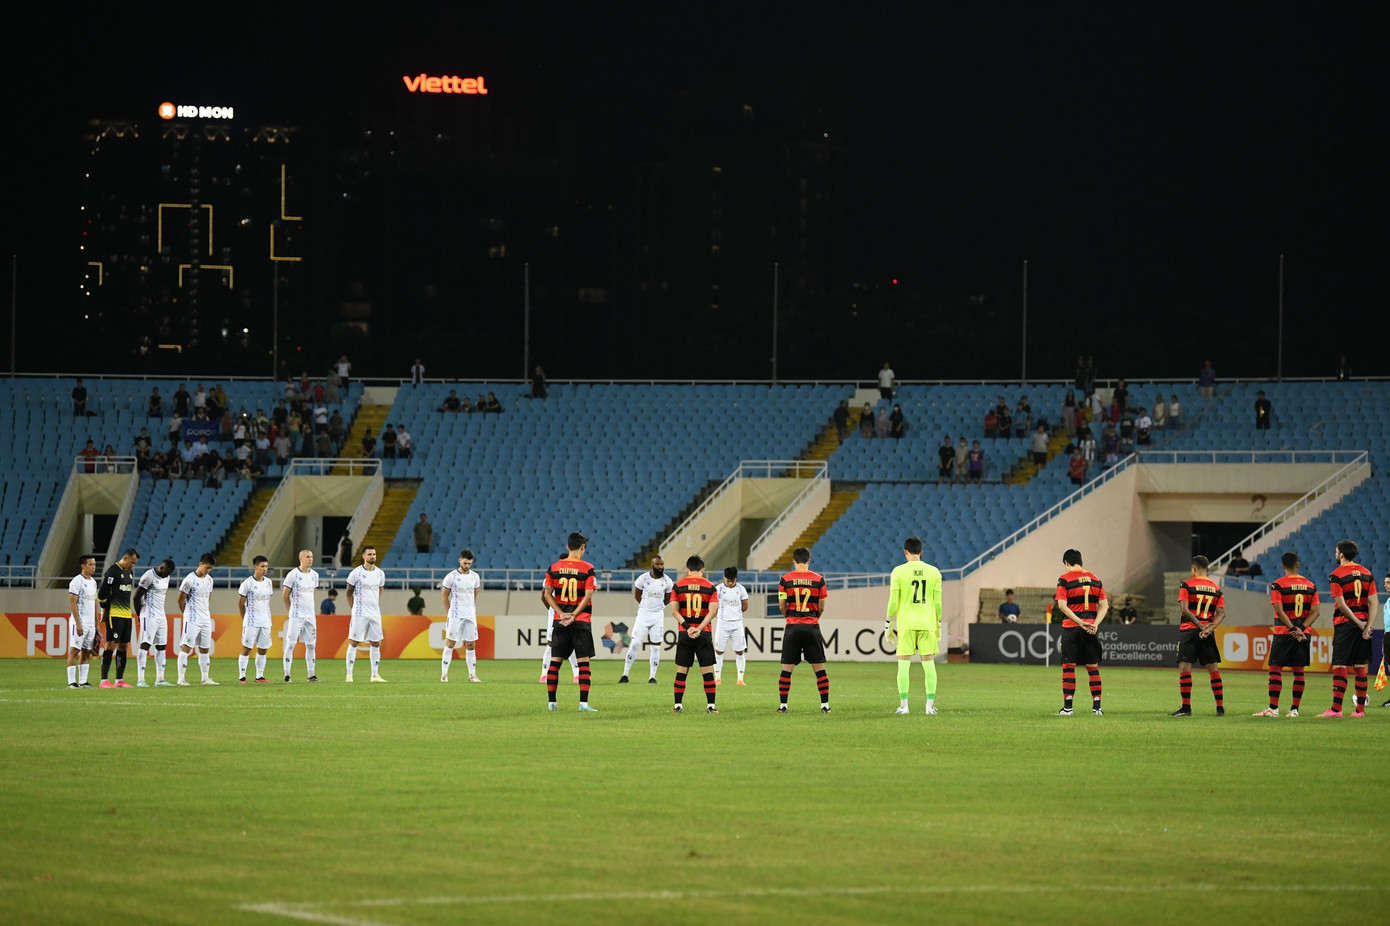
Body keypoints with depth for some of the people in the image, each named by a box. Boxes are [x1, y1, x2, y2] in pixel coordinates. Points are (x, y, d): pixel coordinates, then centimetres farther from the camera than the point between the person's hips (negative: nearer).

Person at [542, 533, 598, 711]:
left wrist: (562, 614, -3)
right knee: (584, 662, -1)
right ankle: (583, 702, -7)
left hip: (560, 622, 3)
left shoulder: (554, 568, 4)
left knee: (555, 661, 8)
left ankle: (551, 702, 7)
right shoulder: (587, 569, -6)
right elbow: (588, 596, -12)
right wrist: (573, 615, -9)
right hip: (581, 621, -3)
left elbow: (547, 594, 0)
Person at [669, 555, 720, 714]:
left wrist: (687, 627, -10)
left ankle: (678, 705, 5)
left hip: (684, 634, 1)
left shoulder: (678, 586, 3)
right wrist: (699, 629, -13)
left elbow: (674, 611, -4)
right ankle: (711, 705, 1)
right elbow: (712, 611, -9)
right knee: (708, 671, 3)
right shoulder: (710, 586, 0)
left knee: (681, 671, 6)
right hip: (703, 634, -1)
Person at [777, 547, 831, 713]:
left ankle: (782, 705, 4)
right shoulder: (818, 579, 0)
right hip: (812, 627, 0)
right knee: (819, 668, 5)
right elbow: (821, 607, 4)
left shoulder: (785, 579, -2)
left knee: (787, 669, 5)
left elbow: (782, 606, 2)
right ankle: (825, 705, 4)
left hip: (792, 627, 0)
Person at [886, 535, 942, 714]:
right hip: (928, 623, 2)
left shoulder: (898, 572, -3)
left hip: (906, 624, -2)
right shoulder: (933, 572, 4)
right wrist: (939, 626, 15)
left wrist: (888, 624, 5)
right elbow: (938, 602, 6)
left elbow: (893, 602, -3)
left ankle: (903, 705, -2)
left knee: (904, 664, 2)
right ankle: (930, 705, 3)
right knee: (929, 664, 5)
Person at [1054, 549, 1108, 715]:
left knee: (1069, 666, 1)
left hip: (1071, 627, -4)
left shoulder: (1065, 580, -3)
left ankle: (1068, 706, -3)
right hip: (1091, 629, 4)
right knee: (1093, 667, 9)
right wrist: (1095, 624, -6)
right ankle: (1097, 706, 7)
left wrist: (1080, 622, -17)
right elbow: (1104, 606, 5)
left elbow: (1062, 605, -14)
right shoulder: (1095, 580, 10)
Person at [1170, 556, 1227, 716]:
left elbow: (1184, 609, -12)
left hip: (1189, 630, -4)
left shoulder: (1186, 585, -2)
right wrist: (1209, 628, -8)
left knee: (1184, 667, -3)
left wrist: (1200, 626, -12)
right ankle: (1220, 708, 9)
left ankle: (1186, 707, -9)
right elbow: (1221, 613, 2)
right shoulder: (1216, 588, 10)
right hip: (1208, 633, 4)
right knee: (1213, 669, 8)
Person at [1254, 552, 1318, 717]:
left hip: (1283, 633, -4)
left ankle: (1273, 708, -6)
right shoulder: (1310, 585, 6)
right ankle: (1294, 709, 5)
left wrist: (1293, 629, -13)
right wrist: (1300, 629, -7)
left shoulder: (1278, 585, -7)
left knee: (1275, 669, 0)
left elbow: (1279, 610, -15)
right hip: (1304, 635, 4)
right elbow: (1315, 612, 0)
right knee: (1298, 671, 6)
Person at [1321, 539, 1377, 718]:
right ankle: (1360, 709, 9)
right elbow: (1373, 601, 2)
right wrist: (1368, 624, -3)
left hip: (1345, 623, -5)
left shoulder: (1336, 575, -7)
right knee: (1360, 667, 9)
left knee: (1339, 666, -5)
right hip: (1363, 623, 5)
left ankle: (1336, 708, -10)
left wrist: (1359, 623, -10)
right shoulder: (1366, 573, 9)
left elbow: (1341, 604, -14)